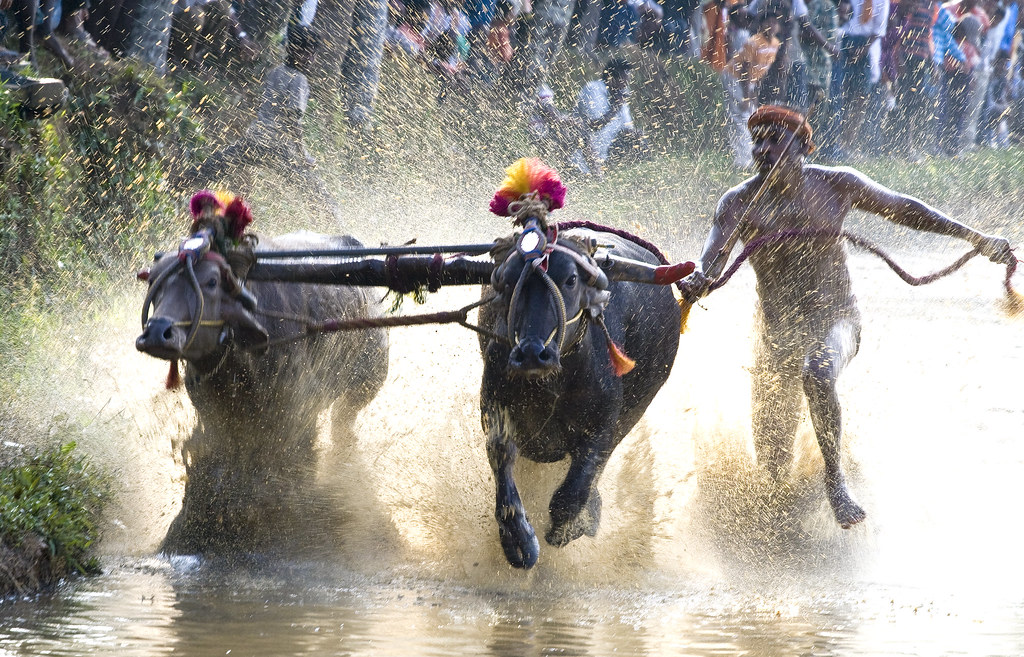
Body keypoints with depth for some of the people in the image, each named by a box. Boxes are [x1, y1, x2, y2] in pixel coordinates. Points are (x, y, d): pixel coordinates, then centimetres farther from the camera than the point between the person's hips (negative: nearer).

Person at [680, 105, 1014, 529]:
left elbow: (903, 209, 6)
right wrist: (699, 280, -50)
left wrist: (974, 238, 6)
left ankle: (834, 478, -17)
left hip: (836, 319, -1)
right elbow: (717, 248, -25)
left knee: (817, 376, -40)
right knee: (773, 464, 8)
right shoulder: (739, 203, -10)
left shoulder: (837, 185, -6)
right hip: (778, 332, 1)